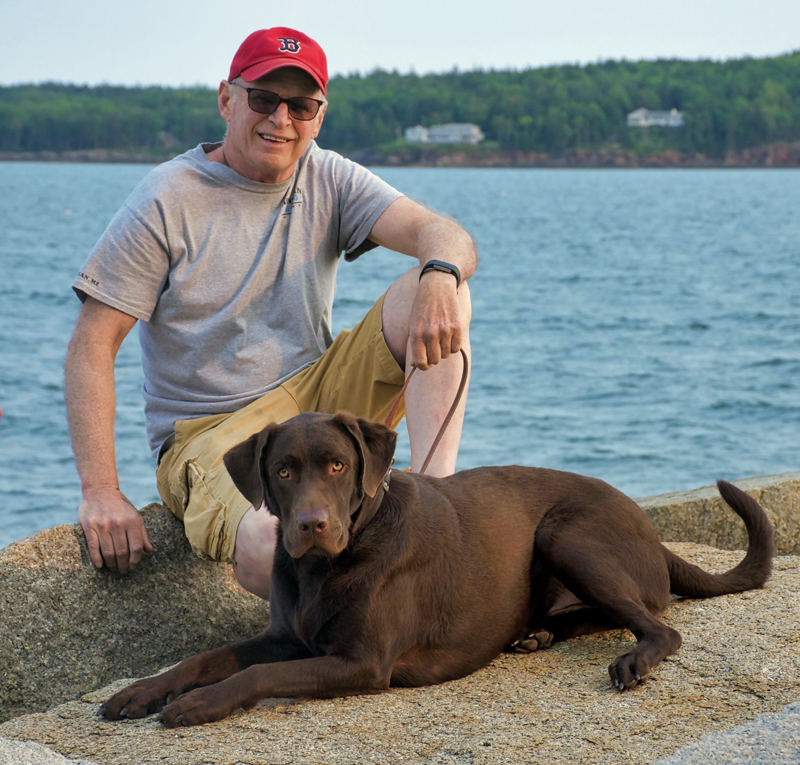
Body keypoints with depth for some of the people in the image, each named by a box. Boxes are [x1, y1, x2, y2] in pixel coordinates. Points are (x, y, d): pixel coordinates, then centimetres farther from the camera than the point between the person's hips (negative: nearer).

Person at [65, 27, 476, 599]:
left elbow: (447, 237, -9)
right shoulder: (168, 199, -7)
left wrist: (439, 276, -35)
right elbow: (91, 347, -9)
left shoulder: (328, 180, 5)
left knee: (439, 290, -15)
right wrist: (101, 491, -19)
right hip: (209, 434, -5)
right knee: (269, 549, -39)